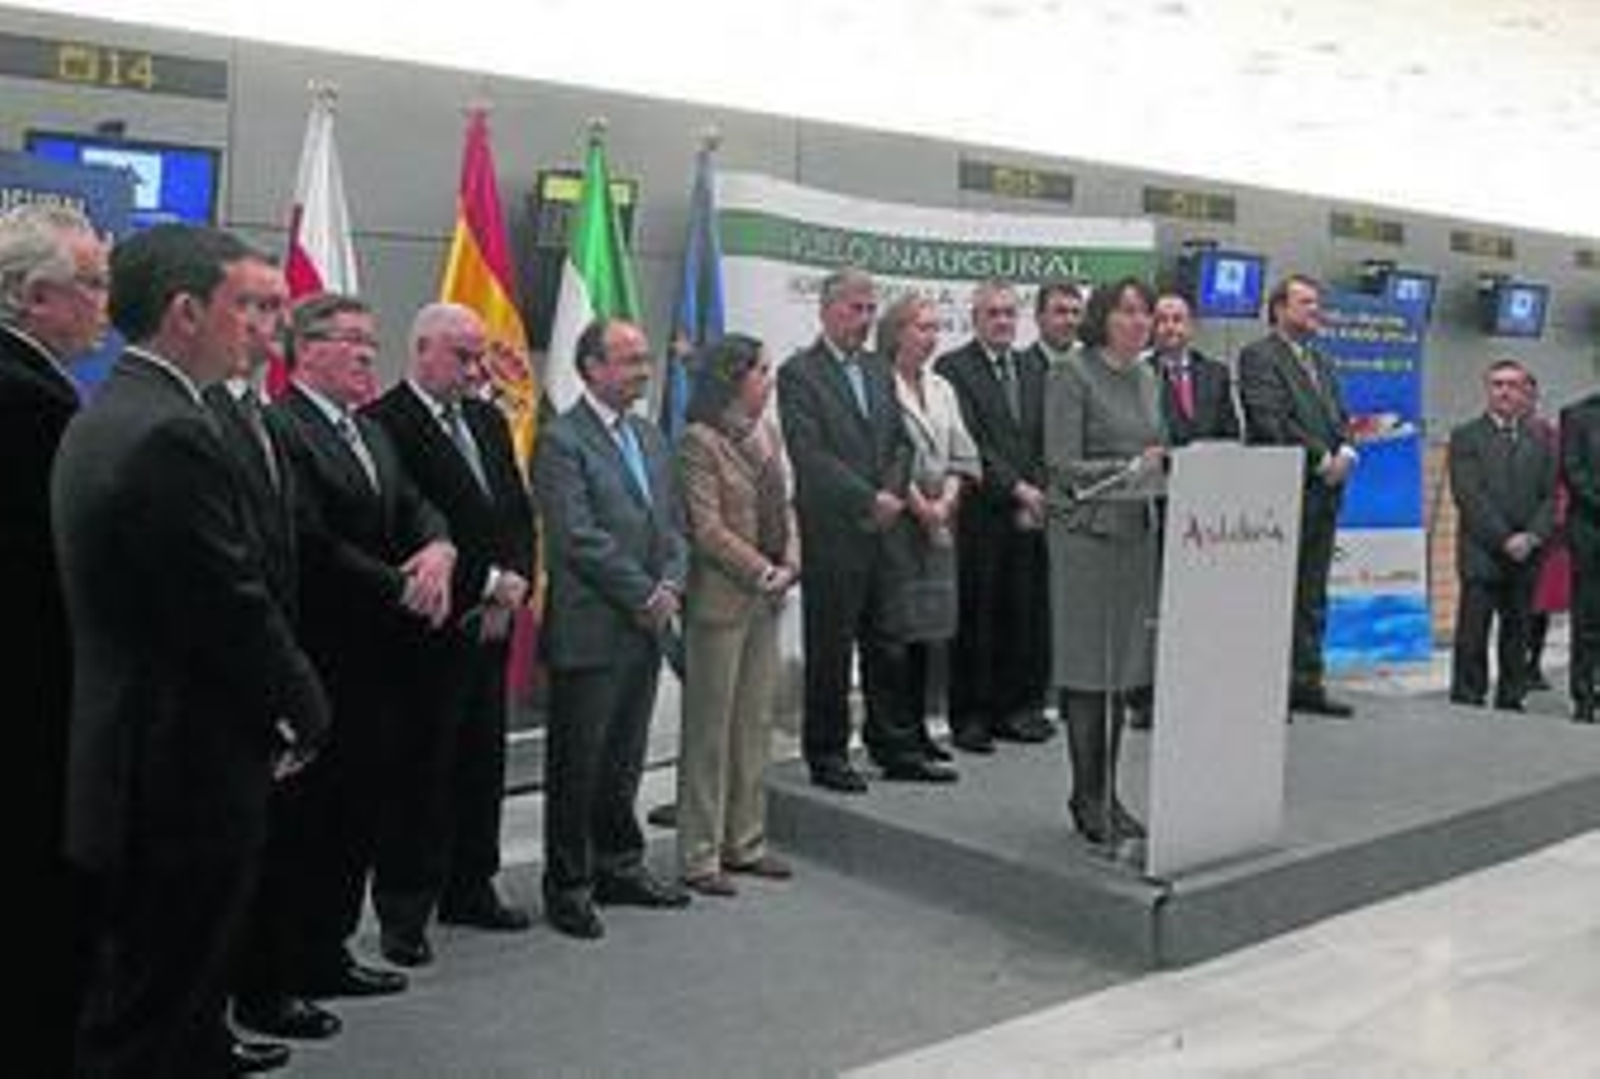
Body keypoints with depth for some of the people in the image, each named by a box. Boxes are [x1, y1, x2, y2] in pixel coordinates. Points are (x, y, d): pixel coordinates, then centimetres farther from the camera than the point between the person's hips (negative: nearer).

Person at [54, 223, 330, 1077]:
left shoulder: (100, 419, 11)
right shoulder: (172, 436, -21)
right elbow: (235, 613, -21)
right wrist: (305, 712, -4)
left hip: (127, 766, 10)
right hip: (186, 778, -10)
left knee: (172, 987, 20)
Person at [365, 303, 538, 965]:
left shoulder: (488, 419, 14)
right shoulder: (385, 424, -12)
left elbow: (519, 510, 14)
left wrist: (514, 586, -1)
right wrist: (489, 582, -15)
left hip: (490, 624, 8)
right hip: (430, 630, -7)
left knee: (482, 762, 14)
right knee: (418, 772, 1)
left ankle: (470, 889, 27)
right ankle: (404, 911, 12)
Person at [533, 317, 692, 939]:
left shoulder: (650, 438, 16)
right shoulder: (561, 441, -10)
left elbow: (672, 524, 16)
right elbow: (576, 538, -17)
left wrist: (670, 585, -1)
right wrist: (645, 593, -13)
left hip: (646, 630, 7)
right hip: (589, 631, -7)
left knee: (624, 761, 16)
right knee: (576, 765, 3)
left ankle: (619, 867, 29)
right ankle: (567, 887, 15)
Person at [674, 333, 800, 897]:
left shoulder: (767, 431, 10)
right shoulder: (699, 441, -12)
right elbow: (707, 529, -16)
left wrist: (789, 565, -2)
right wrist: (763, 573, -15)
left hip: (766, 599, 8)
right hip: (720, 599, -7)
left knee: (756, 723, 13)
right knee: (709, 729, 1)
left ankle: (745, 841, 25)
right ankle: (699, 857, 11)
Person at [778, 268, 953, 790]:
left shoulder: (879, 369, 16)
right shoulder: (799, 373, -6)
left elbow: (901, 441, 14)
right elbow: (810, 454, -15)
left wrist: (892, 494, -4)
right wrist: (869, 500, -15)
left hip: (883, 531, 6)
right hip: (832, 534, -6)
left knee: (888, 648, 12)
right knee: (830, 650, 2)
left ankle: (894, 748, 22)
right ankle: (826, 754, 14)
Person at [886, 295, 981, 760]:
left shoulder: (941, 388, 18)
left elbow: (962, 454, 12)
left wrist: (946, 502, -3)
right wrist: (918, 504, -13)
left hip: (938, 523, 7)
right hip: (896, 522, -7)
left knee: (927, 625, 9)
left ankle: (917, 725, 16)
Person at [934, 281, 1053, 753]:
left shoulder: (1032, 367, 16)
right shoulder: (953, 368, -3)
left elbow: (1044, 443, 13)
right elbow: (969, 443, -10)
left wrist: (1037, 496, 0)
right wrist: (1016, 488, -13)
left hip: (1028, 515, 5)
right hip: (980, 515, -5)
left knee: (1023, 615, 5)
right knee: (975, 618, 0)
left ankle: (1014, 707, 16)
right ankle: (969, 717, 8)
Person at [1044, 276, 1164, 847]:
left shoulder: (1146, 379, 14)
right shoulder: (1072, 374, -7)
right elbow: (1064, 466, -12)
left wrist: (1168, 469, 2)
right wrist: (1133, 468, -18)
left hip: (1139, 531, 7)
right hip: (1087, 530, -7)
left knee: (1125, 667, 9)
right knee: (1088, 667, -2)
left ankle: (1108, 795, 17)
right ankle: (1088, 798, 7)